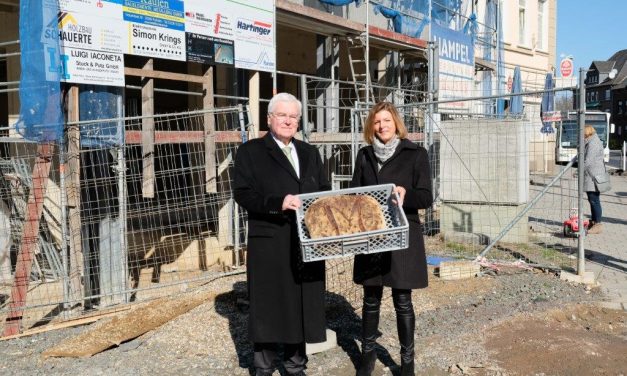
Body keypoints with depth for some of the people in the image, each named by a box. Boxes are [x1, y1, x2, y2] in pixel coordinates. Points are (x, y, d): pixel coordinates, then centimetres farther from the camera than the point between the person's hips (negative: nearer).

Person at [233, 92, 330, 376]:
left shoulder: (309, 153, 17)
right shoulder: (250, 151, 1)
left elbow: (324, 191, 15)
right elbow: (243, 193, -9)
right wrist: (279, 202, -23)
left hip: (306, 243, 5)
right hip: (270, 244, -4)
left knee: (301, 306, 10)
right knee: (269, 308, 3)